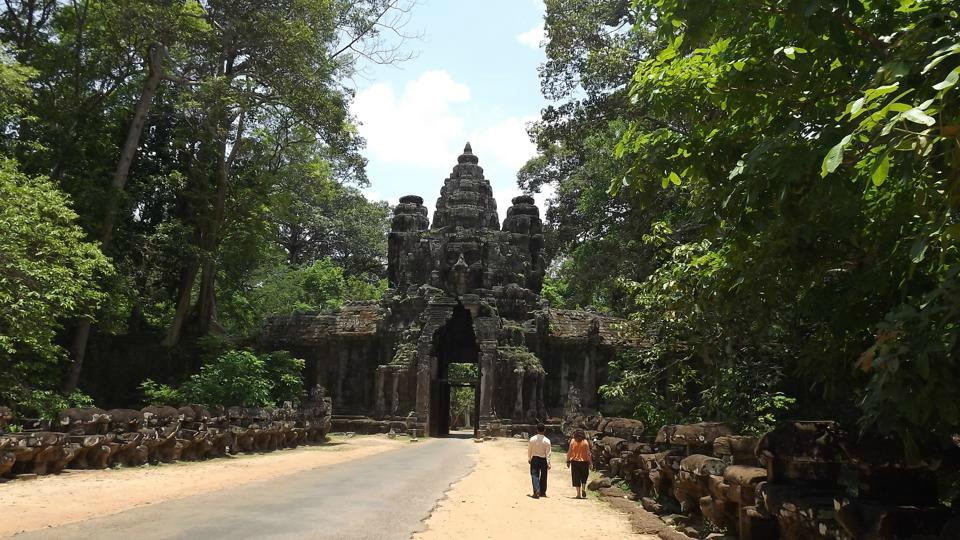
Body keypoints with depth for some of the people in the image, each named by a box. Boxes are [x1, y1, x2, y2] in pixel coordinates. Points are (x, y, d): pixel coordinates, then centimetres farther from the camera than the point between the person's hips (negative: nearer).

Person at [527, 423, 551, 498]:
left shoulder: (532, 439, -5)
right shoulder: (547, 440, -9)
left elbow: (529, 450, 4)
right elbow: (548, 453, -9)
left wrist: (529, 459, 18)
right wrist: (548, 463, -5)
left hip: (535, 459, 0)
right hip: (543, 460, 0)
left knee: (535, 475, 0)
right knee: (543, 476, 13)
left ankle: (536, 491, -18)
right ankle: (542, 492, 22)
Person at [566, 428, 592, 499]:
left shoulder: (572, 441, -1)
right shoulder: (585, 442, -4)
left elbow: (569, 452, -1)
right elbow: (588, 453, -6)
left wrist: (568, 461, 6)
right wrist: (590, 462, -1)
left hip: (574, 462, 0)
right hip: (584, 461, 0)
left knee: (576, 478, 6)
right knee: (584, 477, 19)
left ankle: (578, 494, 6)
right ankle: (583, 488, 0)